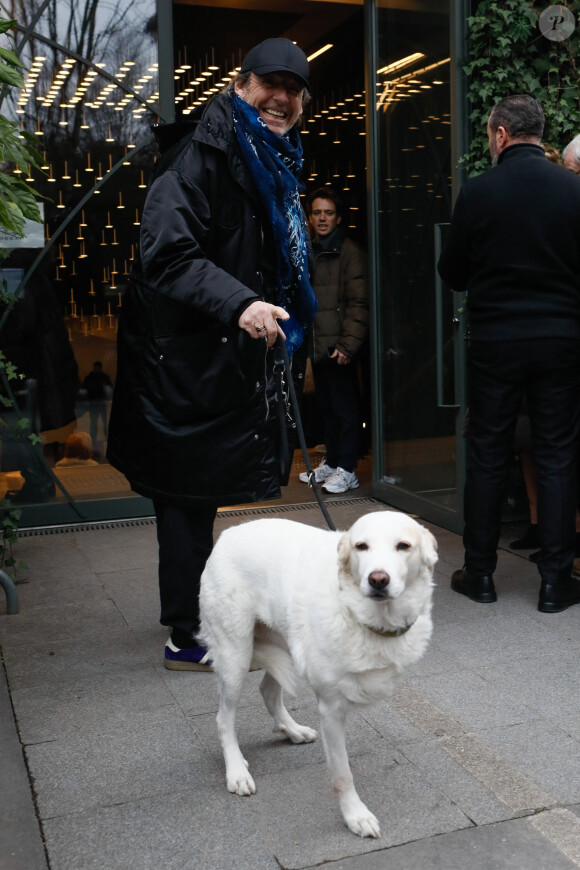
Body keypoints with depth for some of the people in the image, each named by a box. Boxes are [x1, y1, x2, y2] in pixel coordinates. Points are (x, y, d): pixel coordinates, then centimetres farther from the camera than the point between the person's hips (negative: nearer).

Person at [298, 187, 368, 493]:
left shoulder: (349, 252, -7)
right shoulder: (308, 252, 16)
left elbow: (358, 303, -13)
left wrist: (348, 345, -19)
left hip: (338, 346, -7)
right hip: (317, 345, 8)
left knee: (345, 407, -1)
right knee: (326, 406, 15)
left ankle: (346, 470, 5)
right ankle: (330, 462, 25)